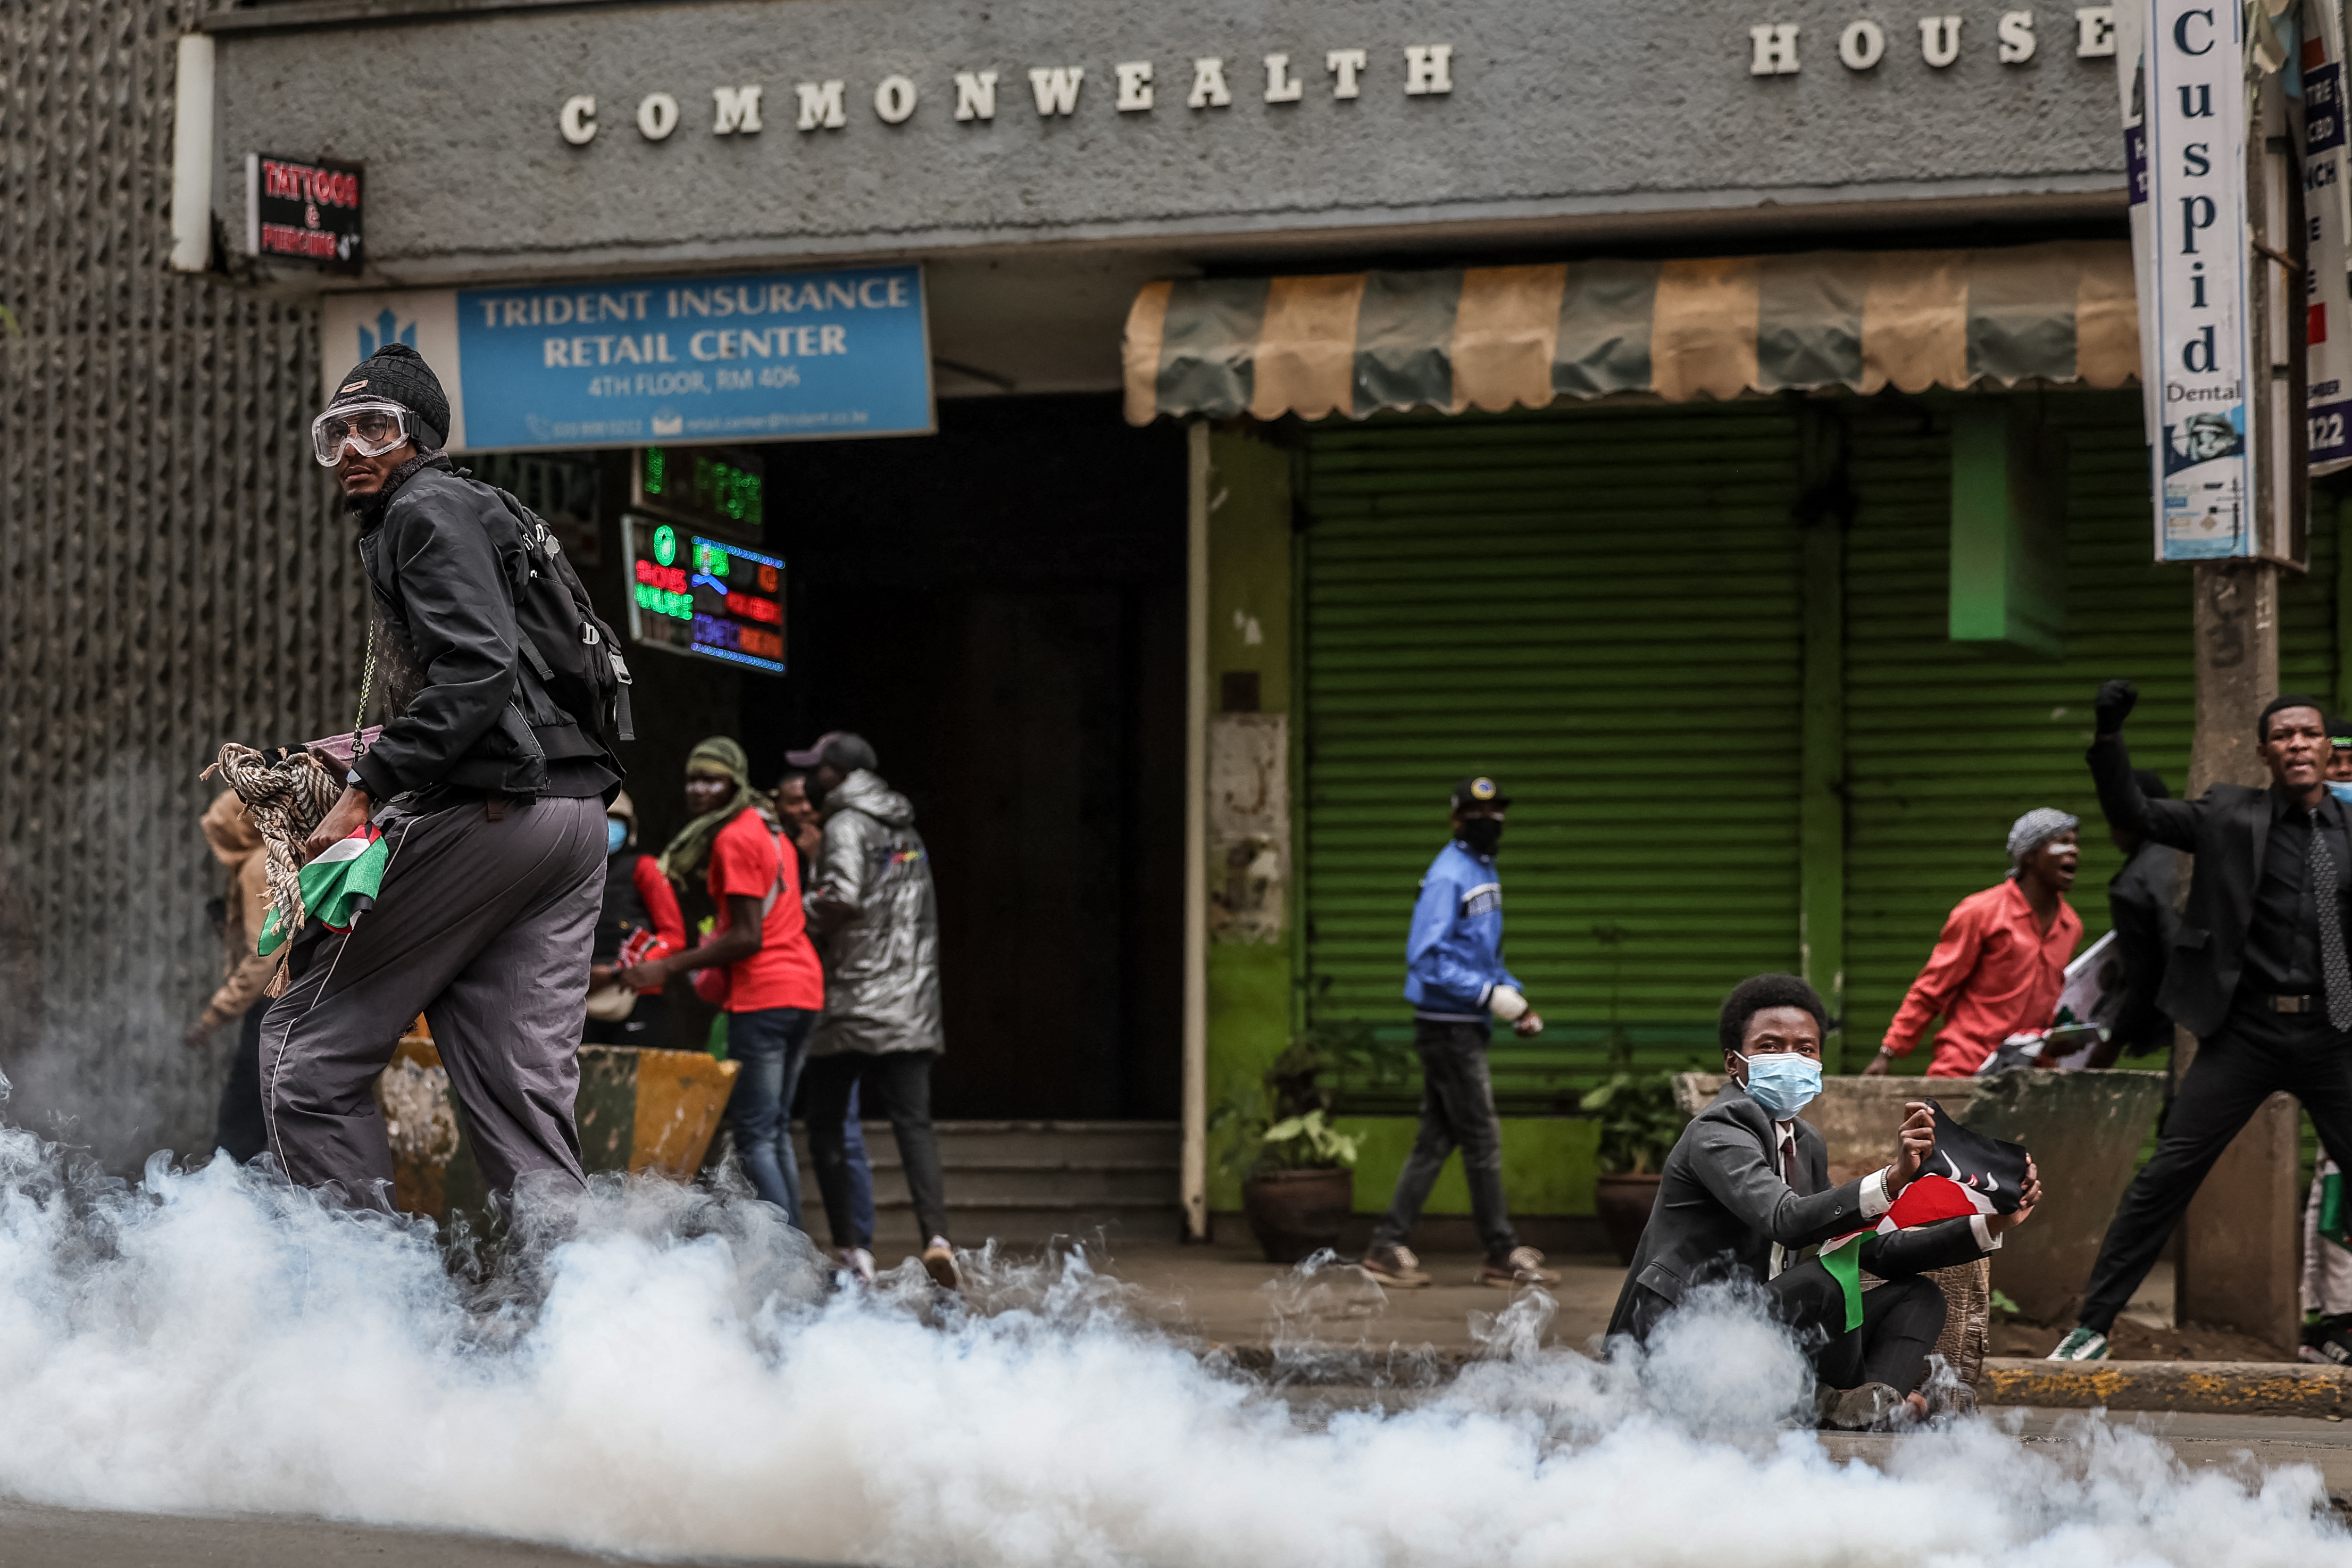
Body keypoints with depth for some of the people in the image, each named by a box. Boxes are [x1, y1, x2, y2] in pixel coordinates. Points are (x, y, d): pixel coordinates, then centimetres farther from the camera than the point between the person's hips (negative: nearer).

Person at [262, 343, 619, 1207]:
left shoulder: (429, 511, -3)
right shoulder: (480, 512, 27)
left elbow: (478, 668, -18)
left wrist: (367, 790, -20)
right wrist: (377, 754, 27)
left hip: (491, 812, -10)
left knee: (307, 1045, -4)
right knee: (519, 1087, 5)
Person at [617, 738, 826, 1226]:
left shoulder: (733, 839, -10)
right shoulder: (768, 828, 18)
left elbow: (747, 937, -16)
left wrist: (668, 968, -14)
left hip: (763, 996, -10)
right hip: (803, 988, 10)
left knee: (755, 1137, -9)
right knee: (777, 1131, 15)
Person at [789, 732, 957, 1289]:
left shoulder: (847, 826, -6)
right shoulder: (905, 830, 19)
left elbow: (842, 901, -20)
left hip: (853, 1007, -6)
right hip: (911, 1008, 6)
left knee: (825, 1127, 6)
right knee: (913, 1124, -3)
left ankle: (849, 1249, 4)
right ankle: (937, 1235, -22)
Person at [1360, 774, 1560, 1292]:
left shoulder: (1485, 872, 16)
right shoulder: (1448, 876, -15)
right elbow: (1426, 958, -22)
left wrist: (1515, 997, 10)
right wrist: (1490, 994, -23)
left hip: (1467, 1027, 10)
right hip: (1447, 1026, -10)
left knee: (1437, 1140, 10)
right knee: (1482, 1138, -4)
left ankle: (1387, 1248, 13)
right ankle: (1502, 1255, 4)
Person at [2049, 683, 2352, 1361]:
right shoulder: (2230, 815, 5)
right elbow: (2133, 812, 3)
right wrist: (2108, 735, -11)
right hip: (2246, 1029, -1)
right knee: (2167, 1173, -4)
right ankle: (2092, 1324, 2)